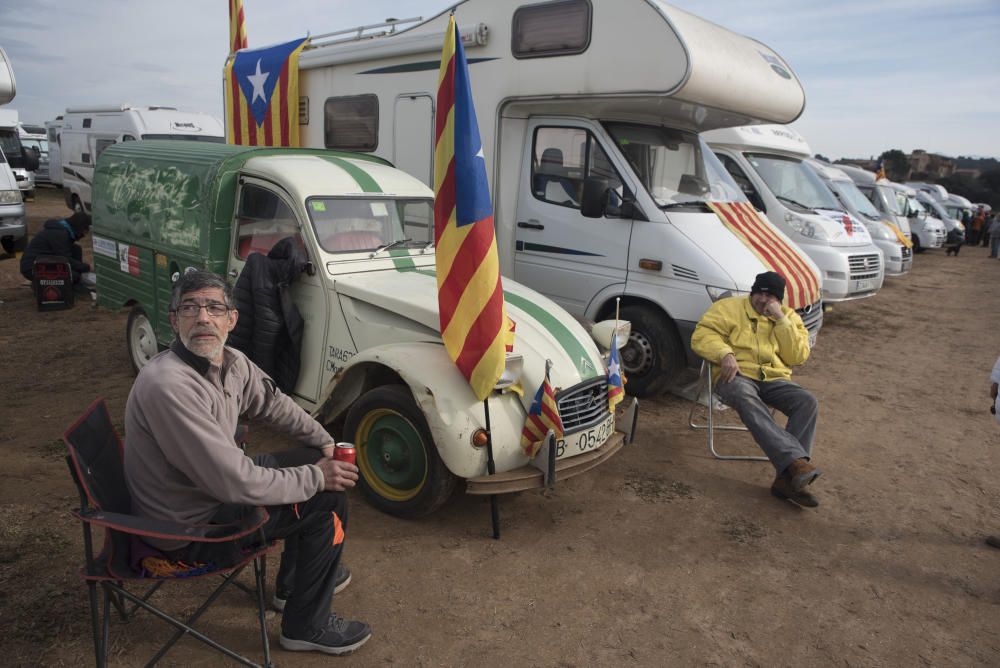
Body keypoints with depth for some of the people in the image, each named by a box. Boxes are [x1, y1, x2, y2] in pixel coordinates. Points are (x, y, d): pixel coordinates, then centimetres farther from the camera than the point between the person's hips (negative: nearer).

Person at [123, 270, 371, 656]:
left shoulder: (232, 363, -6)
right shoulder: (169, 386, -33)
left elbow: (275, 405, 13)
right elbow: (236, 484, -33)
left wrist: (326, 445, 5)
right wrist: (317, 477, -22)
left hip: (210, 489, 9)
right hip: (187, 530, -8)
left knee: (313, 464, 13)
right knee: (327, 501, -12)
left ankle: (293, 583, 31)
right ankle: (306, 627, 10)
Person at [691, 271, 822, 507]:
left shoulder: (789, 317, 19)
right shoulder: (729, 307, 11)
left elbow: (798, 357, 5)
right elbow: (701, 335, -1)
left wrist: (781, 320, -3)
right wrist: (725, 354, -20)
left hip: (775, 379, 3)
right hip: (737, 375, -3)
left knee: (808, 402, -26)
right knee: (747, 400, -38)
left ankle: (787, 478, -32)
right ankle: (796, 460, -50)